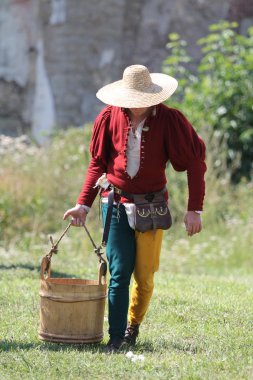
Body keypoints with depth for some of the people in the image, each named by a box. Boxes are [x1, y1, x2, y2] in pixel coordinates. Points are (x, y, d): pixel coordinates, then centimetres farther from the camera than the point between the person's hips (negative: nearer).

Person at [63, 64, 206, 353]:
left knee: (145, 276, 4)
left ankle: (134, 325, 28)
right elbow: (98, 163, 5)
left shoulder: (169, 120, -12)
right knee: (119, 273, -5)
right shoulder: (110, 116, -6)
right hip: (116, 204, 1)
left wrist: (194, 210, -11)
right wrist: (83, 204, -1)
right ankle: (116, 338, 0)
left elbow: (195, 162, -8)